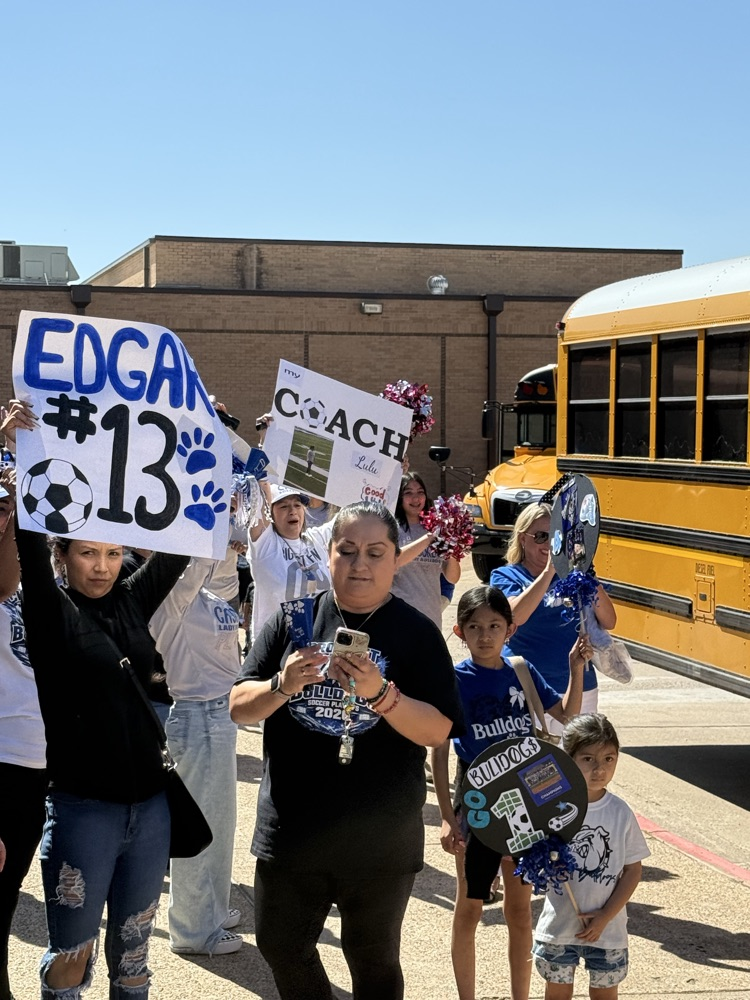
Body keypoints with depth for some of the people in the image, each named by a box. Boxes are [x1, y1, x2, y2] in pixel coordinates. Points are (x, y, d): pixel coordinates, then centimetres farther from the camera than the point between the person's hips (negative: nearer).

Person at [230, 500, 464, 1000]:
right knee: (281, 945, 13)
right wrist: (283, 686, -21)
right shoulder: (295, 617, 0)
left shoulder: (416, 633, -4)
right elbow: (239, 707, -1)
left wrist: (379, 694, -26)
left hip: (380, 841, -1)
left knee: (374, 960, 15)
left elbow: (438, 730, -10)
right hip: (292, 830, 2)